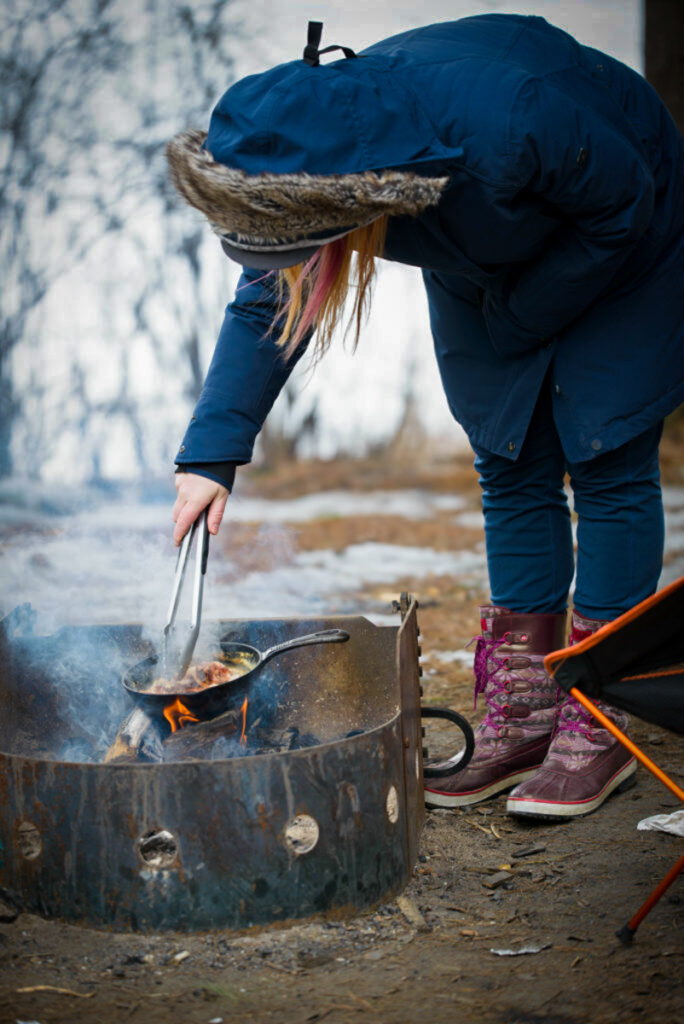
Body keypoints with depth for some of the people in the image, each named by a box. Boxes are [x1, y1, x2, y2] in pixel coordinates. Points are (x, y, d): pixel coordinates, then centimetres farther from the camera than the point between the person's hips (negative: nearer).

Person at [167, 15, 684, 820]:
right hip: (486, 270, 6)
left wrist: (524, 316, -17)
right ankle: (520, 720, 10)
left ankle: (599, 729, 0)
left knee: (607, 466, -7)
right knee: (511, 474, 3)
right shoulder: (306, 163, -25)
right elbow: (264, 306, -12)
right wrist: (210, 455, -18)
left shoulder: (503, 123, -43)